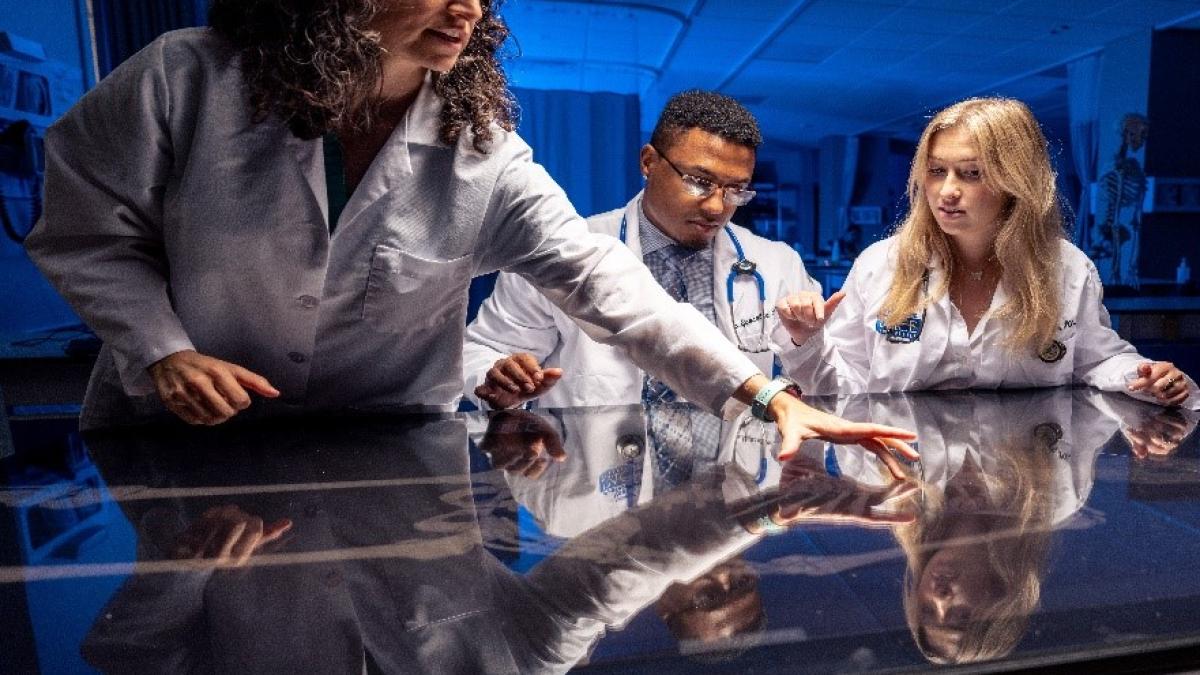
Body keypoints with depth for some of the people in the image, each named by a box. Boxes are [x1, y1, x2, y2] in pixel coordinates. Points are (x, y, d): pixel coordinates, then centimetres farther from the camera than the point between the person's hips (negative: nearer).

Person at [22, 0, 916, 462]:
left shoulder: (482, 151, -15)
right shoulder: (190, 80, -17)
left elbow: (602, 279, -21)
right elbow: (85, 228, -3)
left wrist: (761, 393, -26)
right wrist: (160, 350, -18)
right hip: (179, 445, 1)